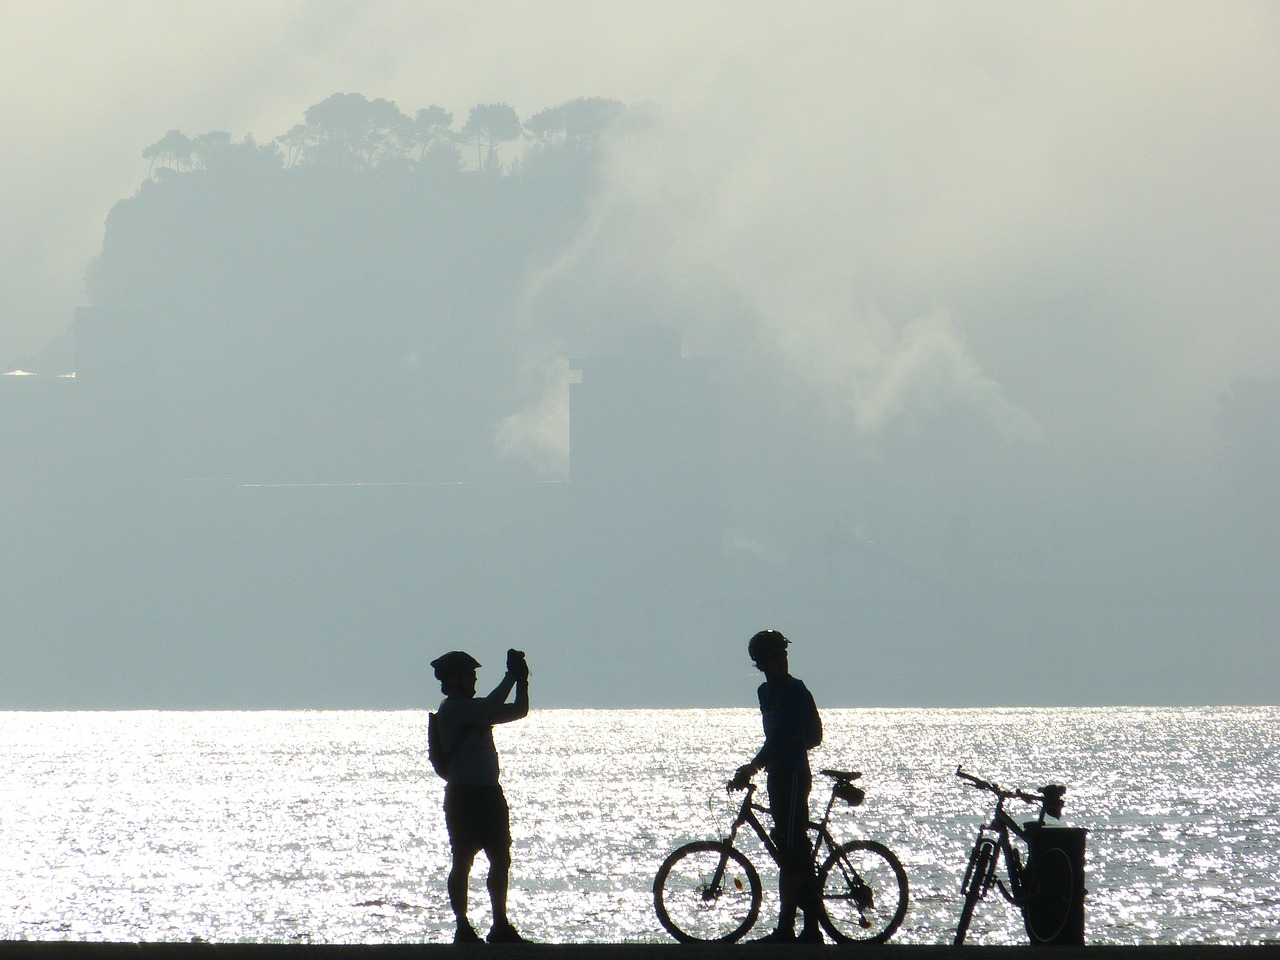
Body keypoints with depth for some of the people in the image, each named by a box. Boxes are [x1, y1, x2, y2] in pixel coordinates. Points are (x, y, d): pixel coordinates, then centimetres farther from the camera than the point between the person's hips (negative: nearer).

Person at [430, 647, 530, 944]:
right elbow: (491, 710, -24)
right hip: (464, 794, -9)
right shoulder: (451, 710, -9)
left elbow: (518, 711, 19)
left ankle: (501, 927, 13)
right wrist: (511, 676, -17)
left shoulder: (473, 709, 19)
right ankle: (463, 929, -3)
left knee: (501, 858, 8)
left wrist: (522, 680, 5)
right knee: (463, 861, -5)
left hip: (489, 792, 9)